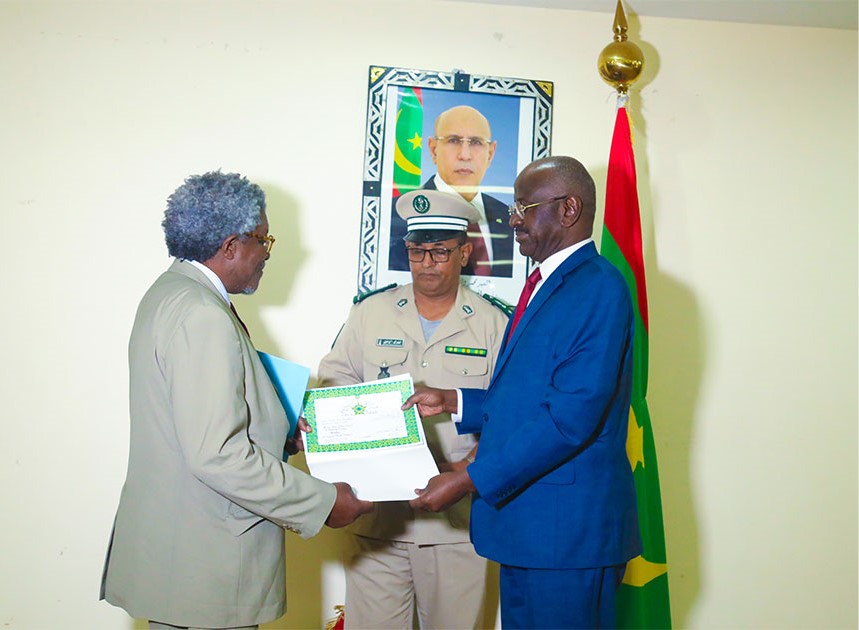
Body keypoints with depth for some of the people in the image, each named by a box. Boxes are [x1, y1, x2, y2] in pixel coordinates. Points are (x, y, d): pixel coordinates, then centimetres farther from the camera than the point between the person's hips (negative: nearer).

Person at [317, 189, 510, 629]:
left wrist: (469, 469, -15)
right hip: (376, 510, 1)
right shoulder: (370, 313, 10)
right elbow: (335, 380, 12)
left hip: (456, 514, -1)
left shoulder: (493, 325, 3)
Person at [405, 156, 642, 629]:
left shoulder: (600, 289, -16)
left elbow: (571, 416, -23)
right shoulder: (544, 286, 16)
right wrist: (453, 402, 9)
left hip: (567, 530, -9)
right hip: (524, 524, 9)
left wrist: (467, 481, -20)